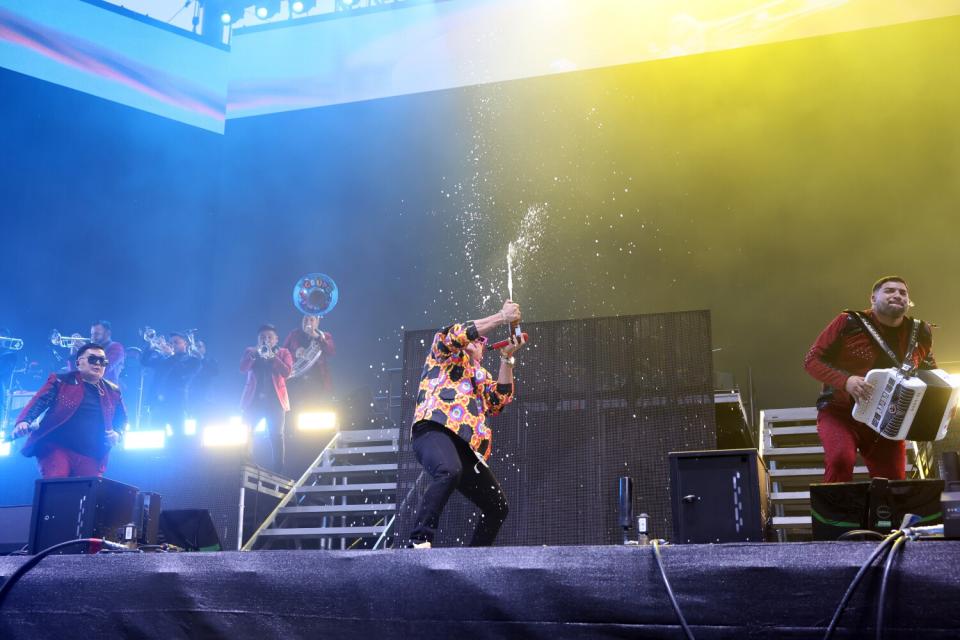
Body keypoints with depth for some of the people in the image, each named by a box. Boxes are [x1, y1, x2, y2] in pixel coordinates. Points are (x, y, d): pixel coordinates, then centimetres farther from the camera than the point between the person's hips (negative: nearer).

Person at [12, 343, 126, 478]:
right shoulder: (61, 381, 7)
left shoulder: (113, 392, 16)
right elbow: (37, 403, -4)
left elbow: (121, 420, 24)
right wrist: (23, 422, -23)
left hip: (90, 457, 3)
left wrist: (117, 434, 2)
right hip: (56, 447, -3)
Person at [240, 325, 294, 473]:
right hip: (253, 399, 1)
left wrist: (272, 356, -16)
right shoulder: (250, 351, 12)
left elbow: (286, 372, -9)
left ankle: (278, 471, -2)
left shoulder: (283, 353, 8)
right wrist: (254, 353, -20)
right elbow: (242, 369, -5)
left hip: (275, 400, -1)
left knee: (276, 436, -3)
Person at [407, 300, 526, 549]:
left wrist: (507, 357, 9)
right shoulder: (445, 353, 21)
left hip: (467, 447, 8)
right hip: (435, 429, -7)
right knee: (449, 472, -38)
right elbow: (456, 334, -1)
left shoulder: (482, 375, 36)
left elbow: (500, 398, 17)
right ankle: (420, 540, -37)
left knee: (498, 507, 3)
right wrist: (501, 317, 0)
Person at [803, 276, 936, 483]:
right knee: (841, 458, -31)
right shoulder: (849, 323, -10)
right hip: (840, 412, -4)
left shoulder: (920, 334, 3)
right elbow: (812, 360, -10)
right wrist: (846, 380, -26)